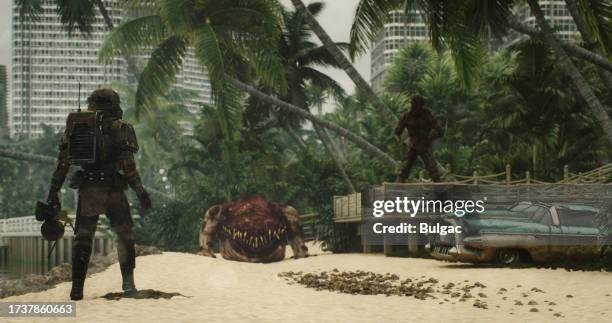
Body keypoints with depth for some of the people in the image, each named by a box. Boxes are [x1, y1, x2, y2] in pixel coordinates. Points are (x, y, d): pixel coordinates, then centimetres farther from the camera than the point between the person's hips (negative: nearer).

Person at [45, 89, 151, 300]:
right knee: (124, 235, 13)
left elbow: (63, 162, 2)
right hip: (113, 190, -2)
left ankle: (77, 287, 3)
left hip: (86, 191, 2)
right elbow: (128, 165, -10)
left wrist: (54, 192, 5)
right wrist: (140, 191, -3)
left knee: (82, 238, 10)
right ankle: (128, 283, 7)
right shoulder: (120, 128, -3)